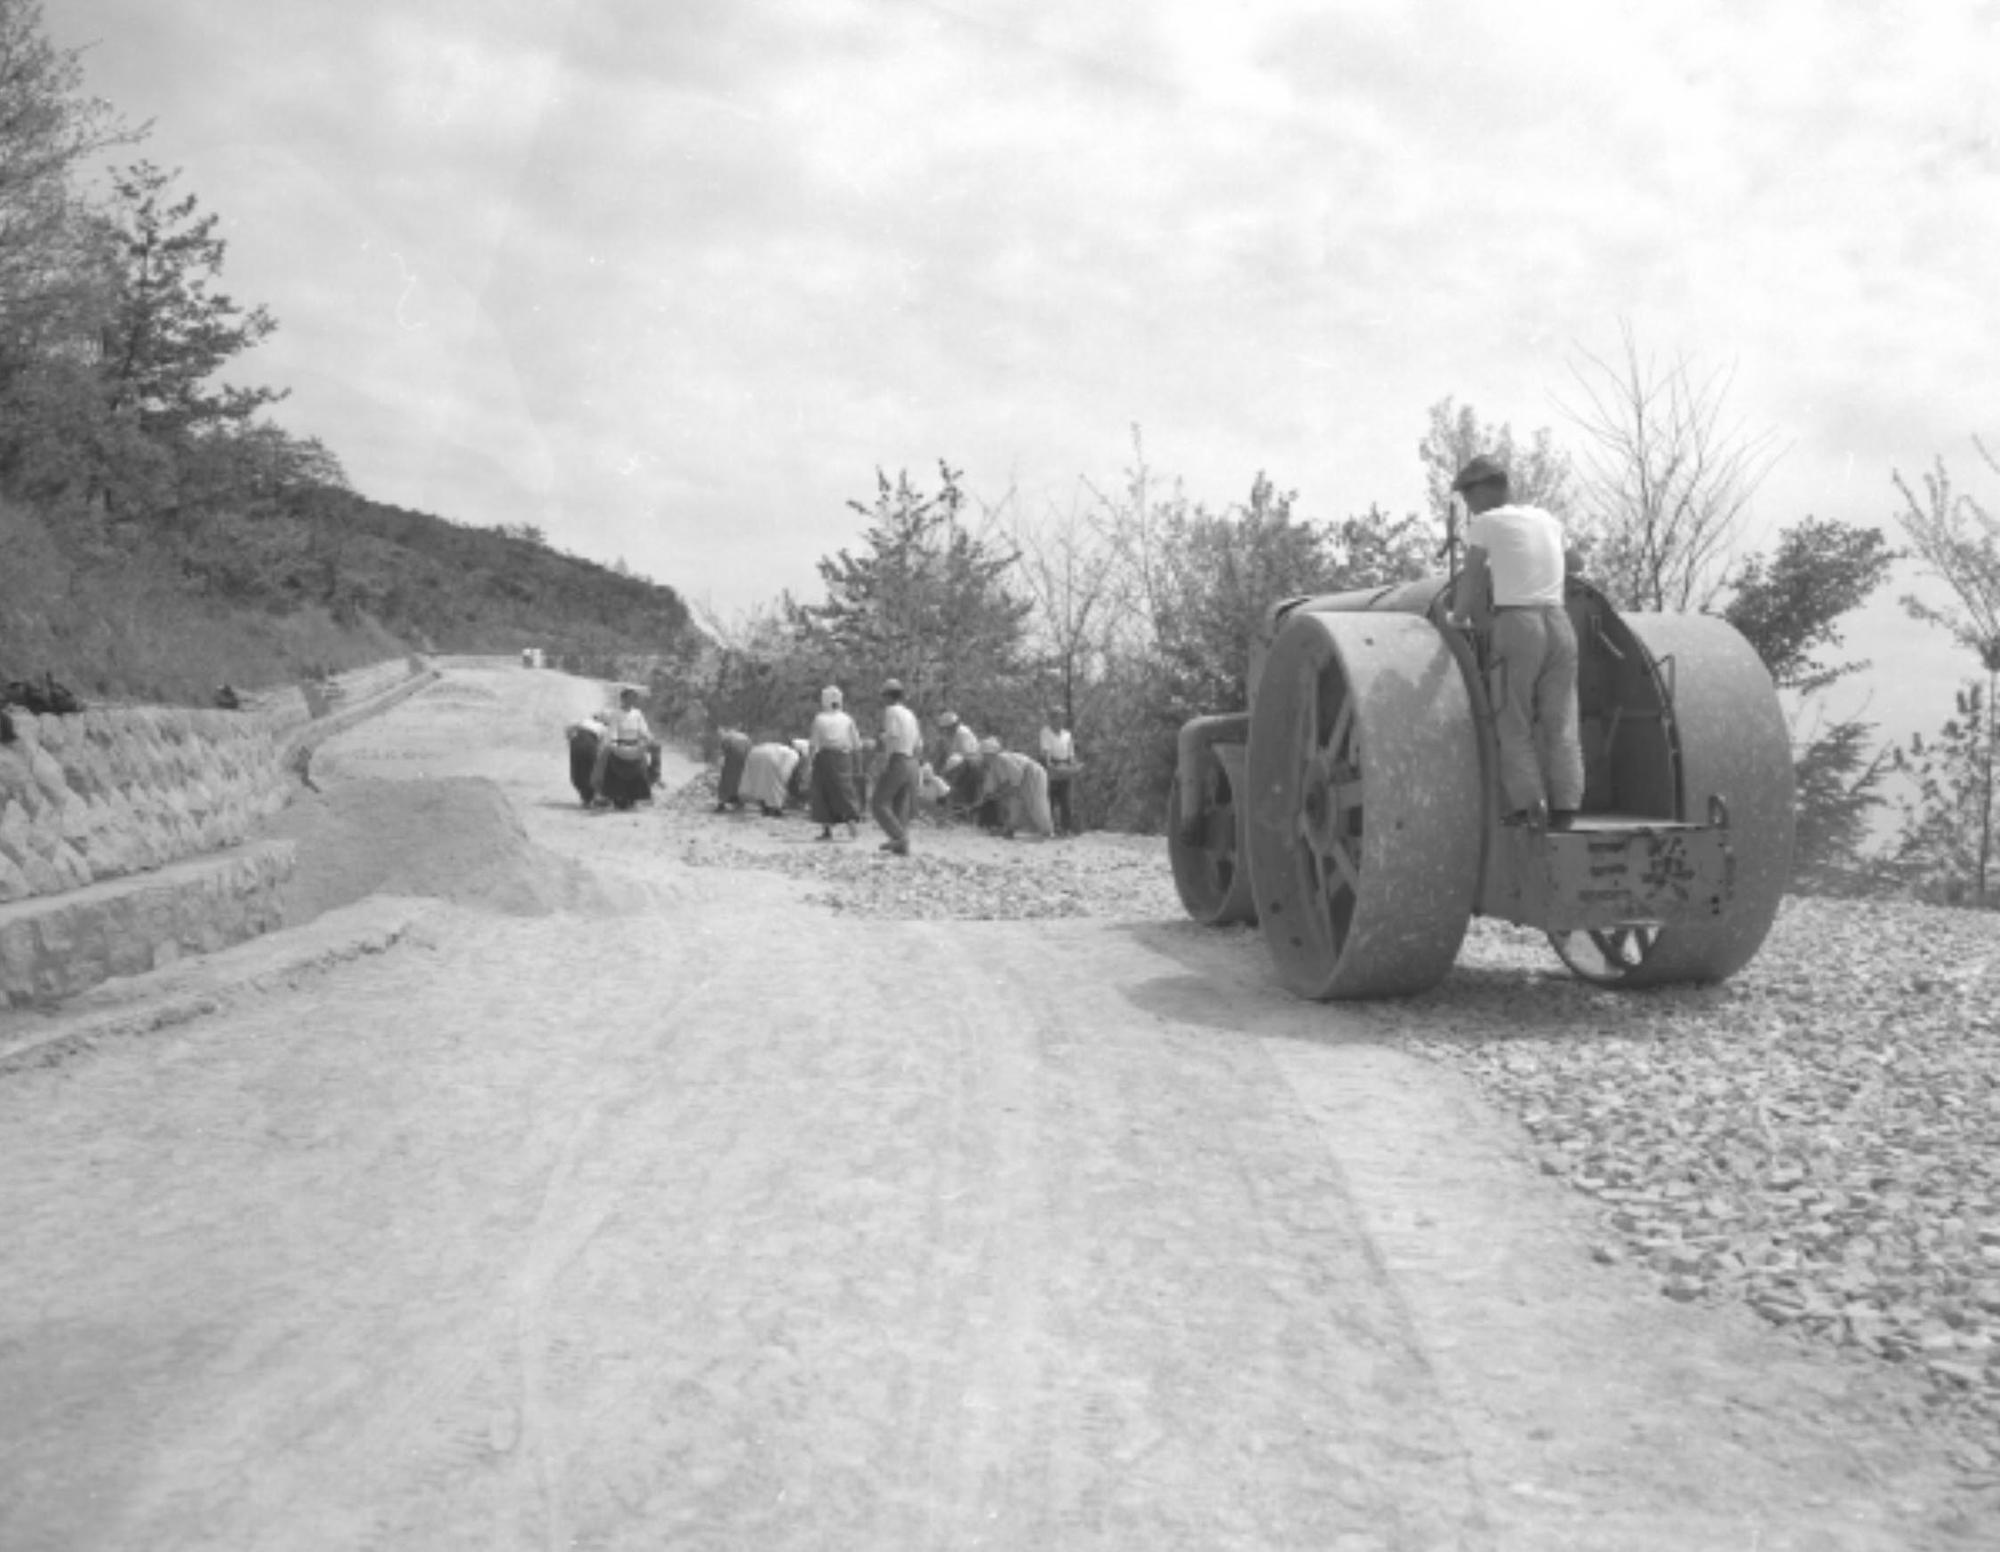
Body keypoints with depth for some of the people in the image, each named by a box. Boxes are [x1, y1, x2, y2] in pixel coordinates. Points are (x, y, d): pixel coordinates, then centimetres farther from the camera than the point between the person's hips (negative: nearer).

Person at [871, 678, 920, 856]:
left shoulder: (891, 711, -8)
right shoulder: (910, 714, 16)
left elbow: (892, 738, -17)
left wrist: (884, 766, -15)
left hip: (896, 762, -8)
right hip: (911, 763, 8)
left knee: (879, 804, -4)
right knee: (901, 807, 9)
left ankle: (899, 837, -18)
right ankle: (902, 846, 3)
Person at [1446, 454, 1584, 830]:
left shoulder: (1484, 523, 2)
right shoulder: (1547, 520, 19)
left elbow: (1471, 582, 1)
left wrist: (1458, 619, 16)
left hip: (1516, 625, -5)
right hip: (1559, 622, 5)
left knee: (1514, 727, -1)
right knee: (1560, 724, 4)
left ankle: (1526, 806, -10)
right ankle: (1564, 808, -2)